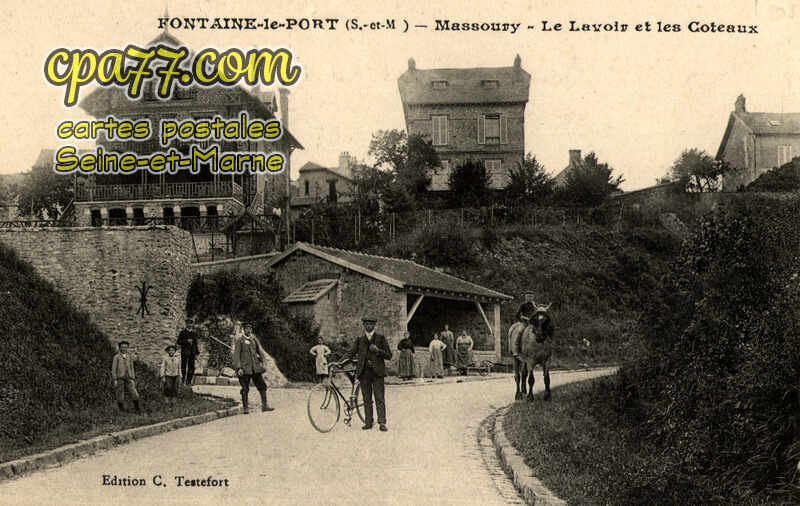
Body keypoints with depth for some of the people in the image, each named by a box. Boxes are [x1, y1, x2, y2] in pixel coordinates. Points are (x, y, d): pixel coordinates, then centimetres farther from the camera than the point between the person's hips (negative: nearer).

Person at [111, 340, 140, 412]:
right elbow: (113, 369, -3)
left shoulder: (130, 357, 12)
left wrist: (133, 380, 7)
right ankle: (122, 411, 7)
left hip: (128, 379, 3)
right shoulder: (116, 357, -1)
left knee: (134, 394, -9)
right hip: (119, 379, -3)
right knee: (120, 396, -1)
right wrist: (115, 380, -11)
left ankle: (137, 408, -4)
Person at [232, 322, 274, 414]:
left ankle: (264, 405, 4)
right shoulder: (239, 341, -3)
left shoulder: (254, 339, 12)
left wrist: (262, 361, 10)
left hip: (255, 368, 5)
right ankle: (245, 408, 6)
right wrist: (238, 368, -14)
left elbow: (259, 350, 20)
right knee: (245, 388, -2)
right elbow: (236, 355, -6)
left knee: (262, 386, 1)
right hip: (244, 368, -5)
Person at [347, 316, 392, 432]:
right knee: (367, 399, 5)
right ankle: (368, 423, 10)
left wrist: (378, 350, -14)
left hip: (377, 372, -2)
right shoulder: (359, 339, 12)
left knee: (380, 398, -7)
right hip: (364, 372, 3)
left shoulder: (381, 338, 5)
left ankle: (382, 423, -8)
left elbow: (389, 355, 2)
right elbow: (351, 354, 8)